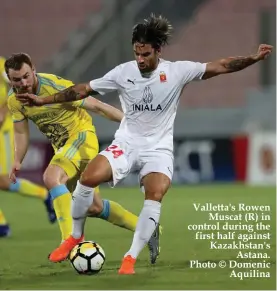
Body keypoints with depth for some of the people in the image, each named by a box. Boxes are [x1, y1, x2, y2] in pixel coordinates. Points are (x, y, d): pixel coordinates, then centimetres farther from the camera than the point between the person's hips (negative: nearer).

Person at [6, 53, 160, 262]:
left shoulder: (57, 86, -24)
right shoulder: (14, 100, -6)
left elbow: (96, 106, -19)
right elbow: (21, 132, 8)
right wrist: (18, 161, -9)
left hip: (82, 136, -7)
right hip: (62, 146, 7)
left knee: (51, 177, -33)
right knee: (95, 207, 9)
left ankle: (70, 240, -34)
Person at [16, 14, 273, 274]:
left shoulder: (177, 71, -9)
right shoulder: (123, 72, -5)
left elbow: (219, 67, -10)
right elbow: (83, 90, 0)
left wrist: (253, 58, -22)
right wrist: (43, 101, -2)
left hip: (158, 148, -1)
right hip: (126, 143, 1)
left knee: (155, 196, -29)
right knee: (87, 179, -22)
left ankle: (130, 258, -17)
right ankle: (75, 237, 2)